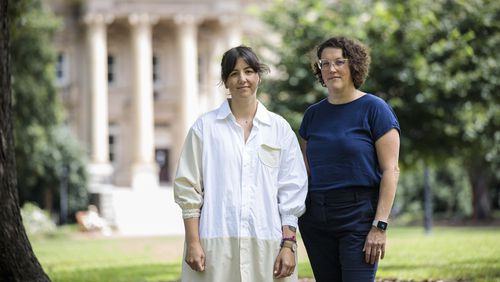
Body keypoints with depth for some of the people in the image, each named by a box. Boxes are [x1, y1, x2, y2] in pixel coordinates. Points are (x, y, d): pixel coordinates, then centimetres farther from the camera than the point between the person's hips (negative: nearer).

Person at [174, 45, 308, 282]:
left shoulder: (280, 129, 10)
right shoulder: (205, 127, 7)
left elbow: (292, 192, 8)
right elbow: (188, 189, 5)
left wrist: (288, 244, 0)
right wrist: (193, 242, -3)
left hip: (266, 244, 1)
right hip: (216, 244, -1)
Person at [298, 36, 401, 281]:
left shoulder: (374, 108, -4)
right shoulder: (313, 114, 12)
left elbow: (391, 170, -8)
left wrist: (380, 225, -15)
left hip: (358, 215, -5)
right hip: (316, 219, 5)